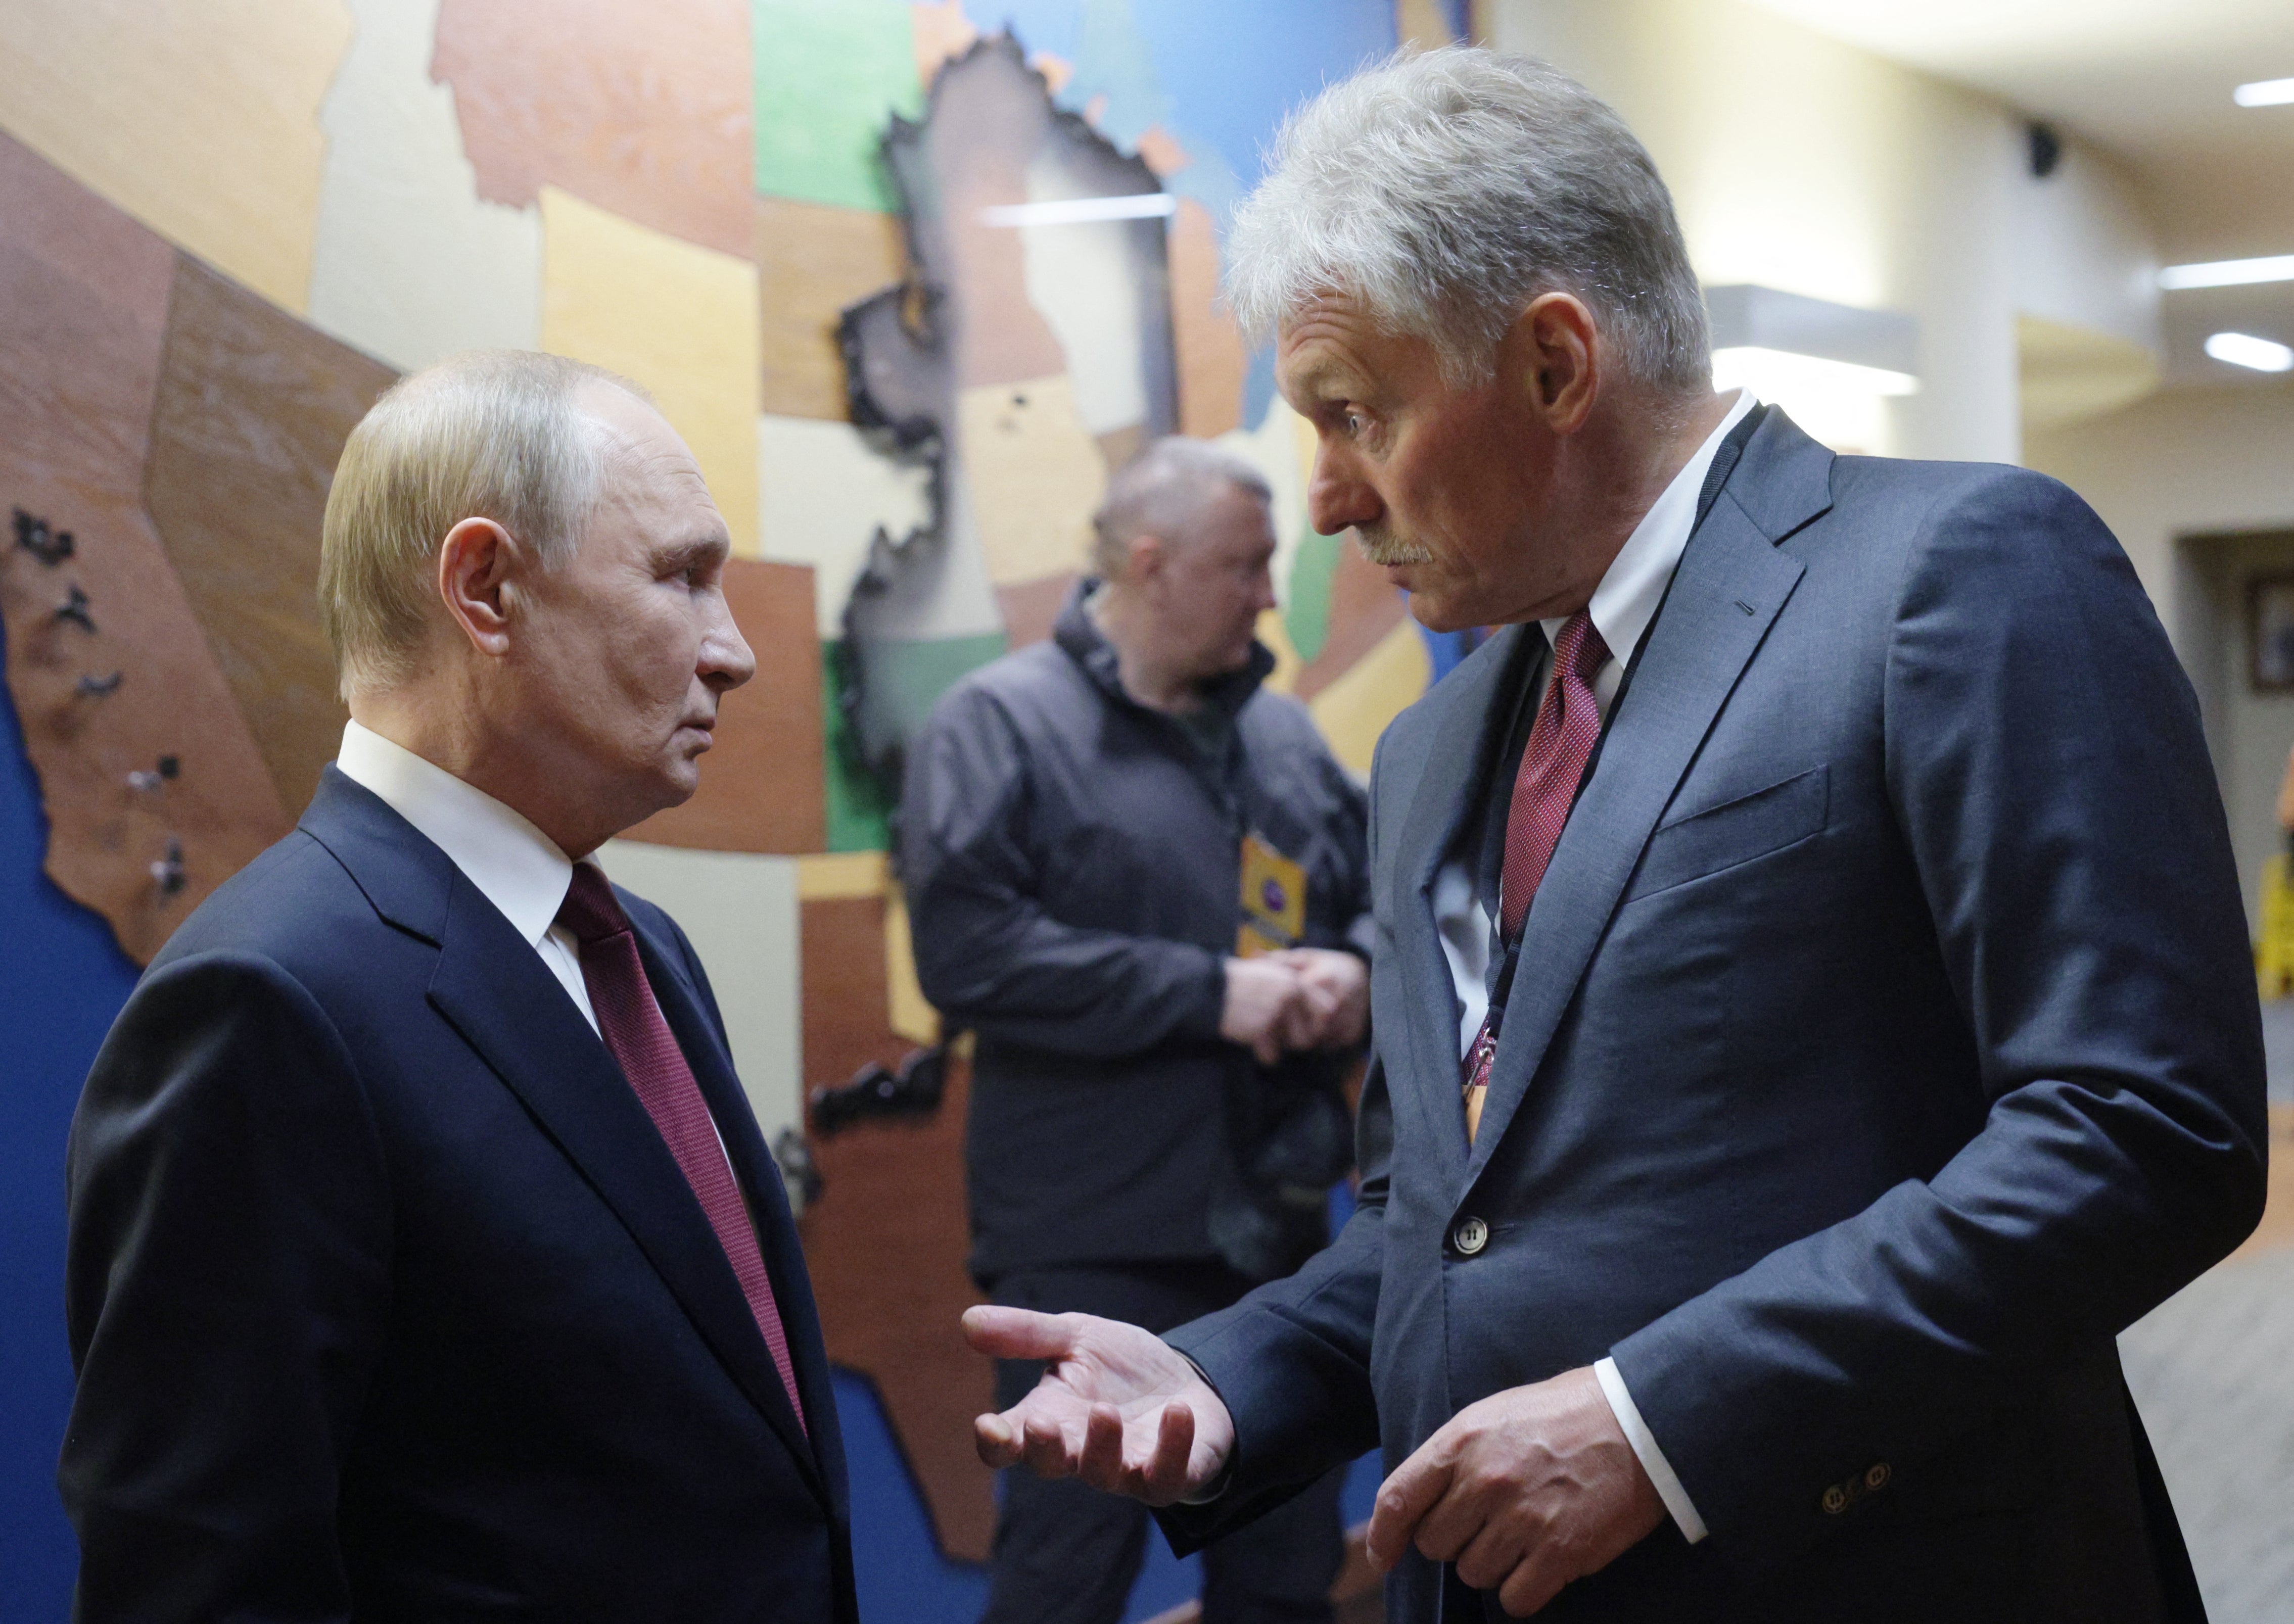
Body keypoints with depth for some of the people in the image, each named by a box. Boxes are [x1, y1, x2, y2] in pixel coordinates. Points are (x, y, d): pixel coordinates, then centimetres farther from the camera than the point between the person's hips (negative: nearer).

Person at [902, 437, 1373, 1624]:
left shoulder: (1280, 732, 12)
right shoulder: (1000, 722, -7)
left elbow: (1375, 893, 18)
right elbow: (965, 948, -19)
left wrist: (1353, 969, -7)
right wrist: (1210, 993, -19)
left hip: (1276, 1226, 6)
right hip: (1095, 1247, -6)